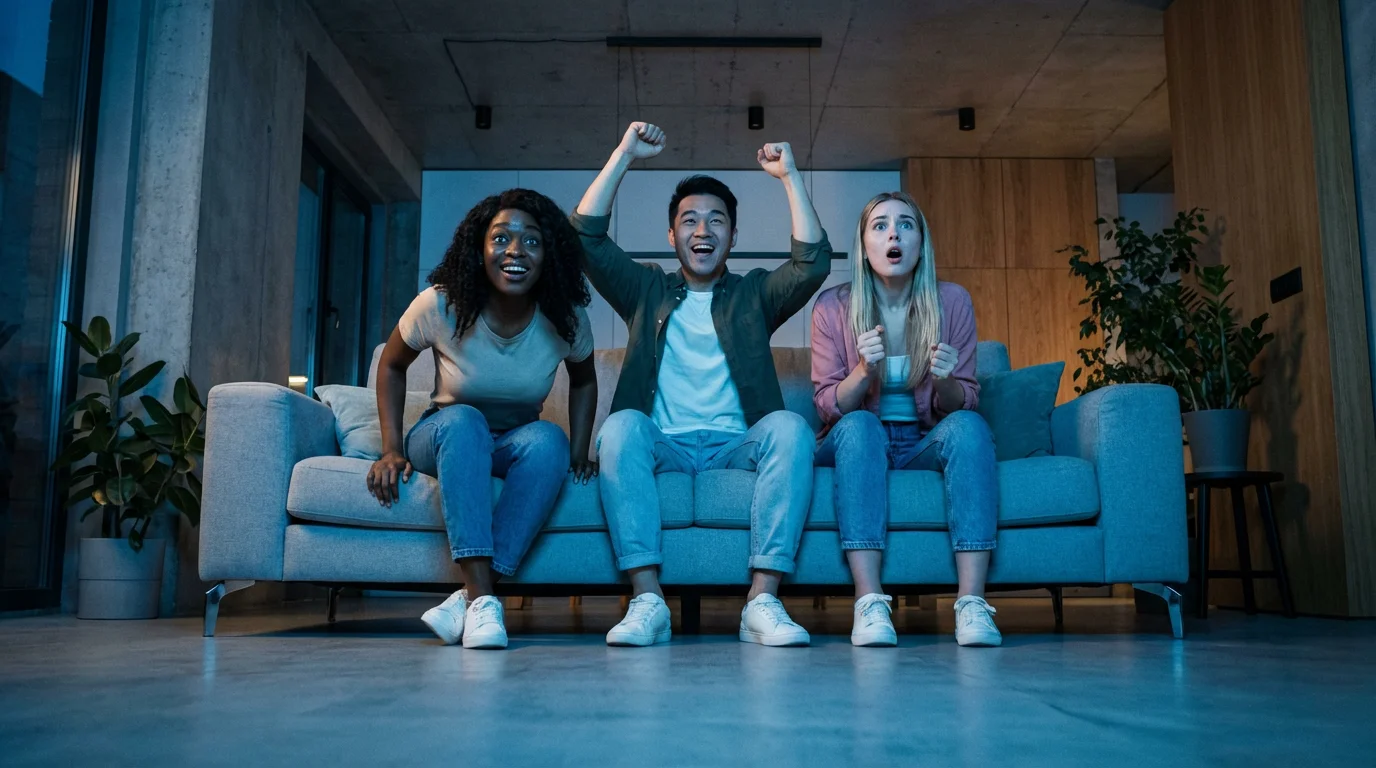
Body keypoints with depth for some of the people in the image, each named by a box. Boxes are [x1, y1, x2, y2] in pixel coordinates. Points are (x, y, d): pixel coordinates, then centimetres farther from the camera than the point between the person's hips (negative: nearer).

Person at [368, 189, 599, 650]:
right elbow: (391, 366, 0)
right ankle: (482, 598, -42)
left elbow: (583, 382, 8)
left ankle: (466, 601, -34)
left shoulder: (566, 318, -12)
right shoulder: (440, 305, -16)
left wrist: (579, 454, -3)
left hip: (517, 446, 1)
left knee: (549, 441, -34)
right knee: (463, 421, -37)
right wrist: (392, 448, -9)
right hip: (445, 440, -1)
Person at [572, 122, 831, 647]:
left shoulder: (754, 294, 20)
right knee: (622, 424, -32)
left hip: (736, 445, 0)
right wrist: (625, 156, 5)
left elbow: (814, 263, 3)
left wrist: (789, 176, 1)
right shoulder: (646, 291, 20)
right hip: (662, 446, 0)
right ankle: (647, 600, -35)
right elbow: (586, 239, 8)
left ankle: (763, 600, -33)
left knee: (790, 427, -30)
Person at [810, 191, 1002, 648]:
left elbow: (963, 404, 2)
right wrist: (863, 371, -24)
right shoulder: (833, 307, -3)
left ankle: (972, 602, -36)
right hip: (858, 445, -1)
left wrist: (945, 381, -22)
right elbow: (828, 407, -4)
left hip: (925, 444, 1)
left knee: (969, 426, -29)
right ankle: (869, 603, -41)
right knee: (858, 425, -33)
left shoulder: (951, 302, -1)